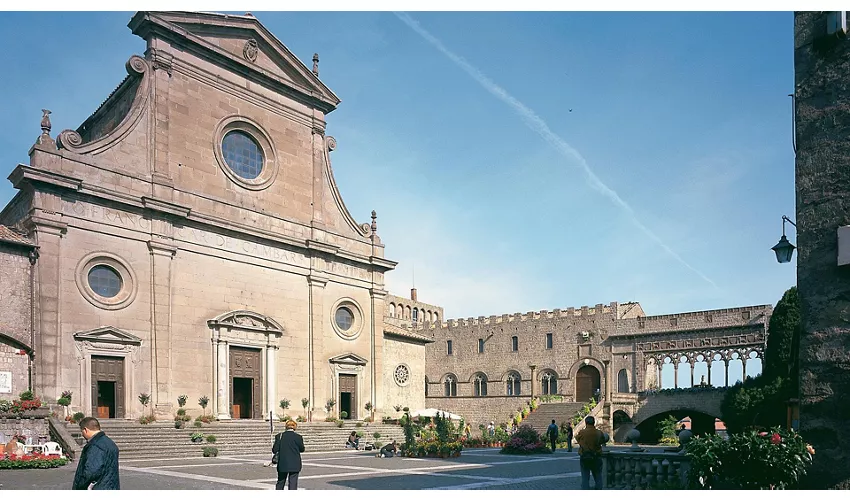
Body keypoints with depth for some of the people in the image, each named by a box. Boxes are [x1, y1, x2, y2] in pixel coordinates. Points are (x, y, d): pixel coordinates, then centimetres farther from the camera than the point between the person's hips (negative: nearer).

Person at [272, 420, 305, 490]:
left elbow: (275, 450, -6)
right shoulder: (298, 437, -7)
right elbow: (302, 449, 3)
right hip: (294, 465, -2)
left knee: (280, 482, 16)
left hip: (282, 464, 2)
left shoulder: (280, 436, -3)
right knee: (293, 483, 2)